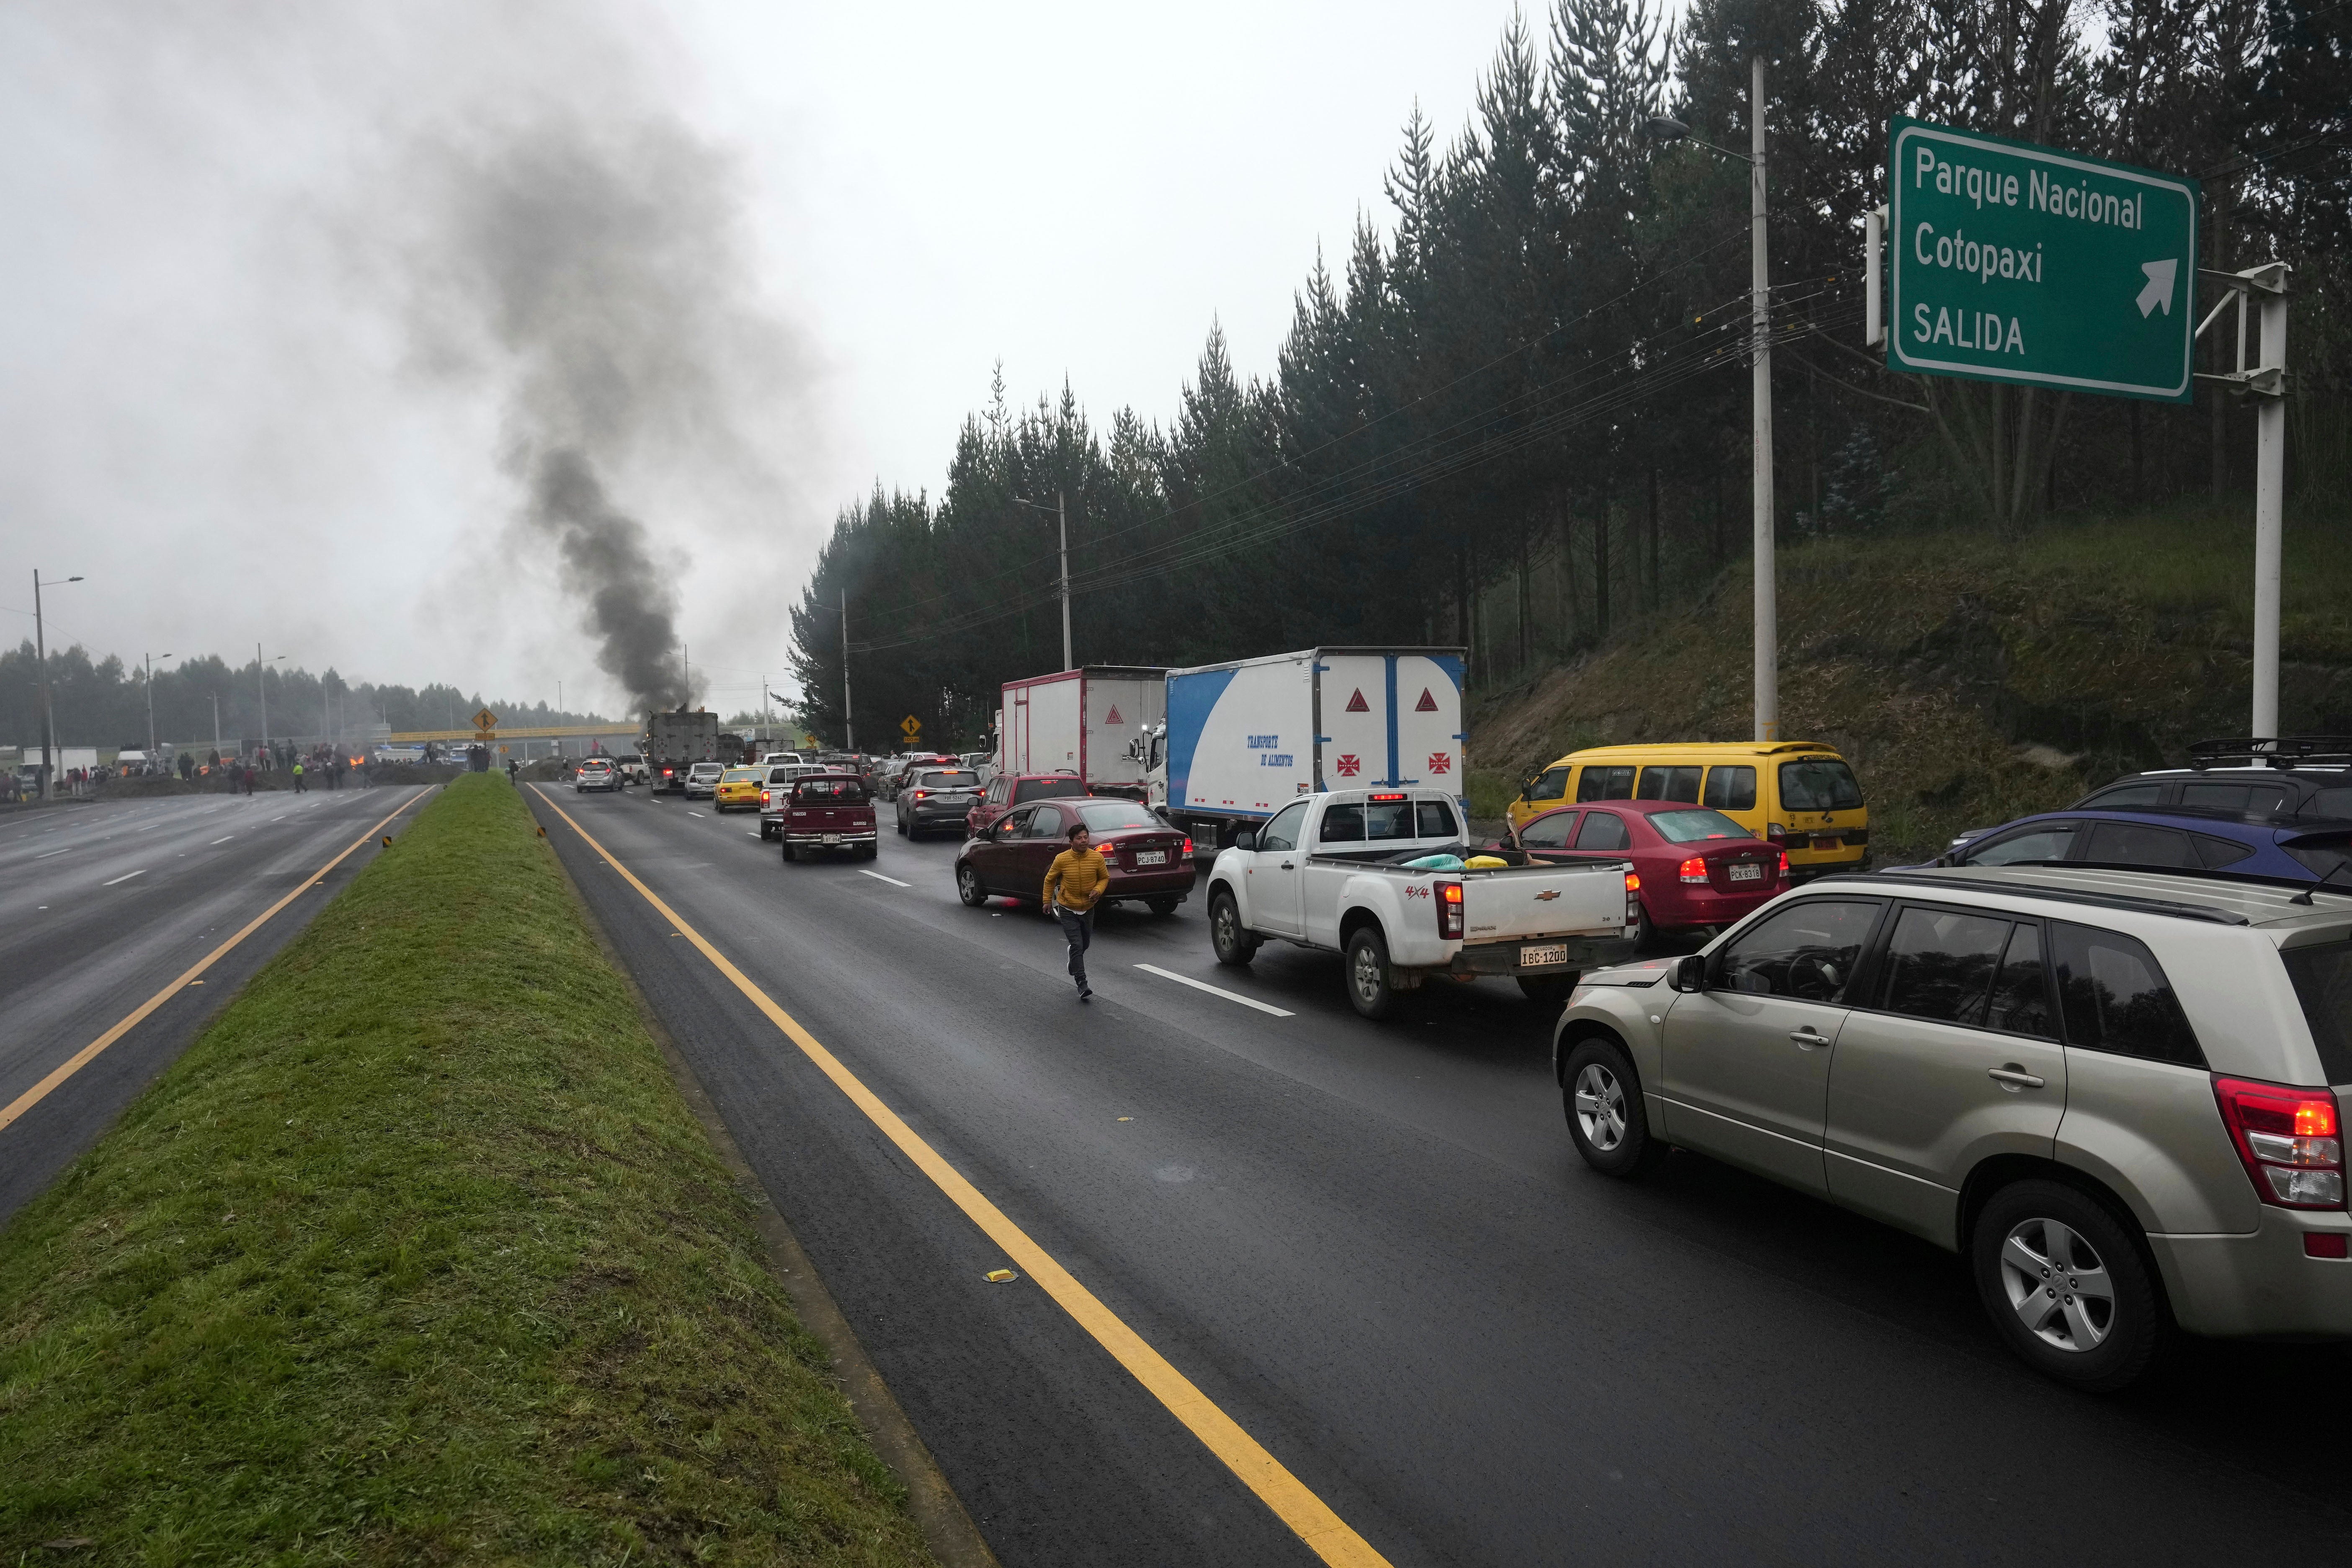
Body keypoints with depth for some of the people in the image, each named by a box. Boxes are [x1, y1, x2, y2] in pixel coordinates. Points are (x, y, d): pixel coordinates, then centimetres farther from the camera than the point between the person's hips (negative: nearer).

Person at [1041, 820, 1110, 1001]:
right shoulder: (1062, 859, -17)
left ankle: (1074, 961, 54)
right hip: (1068, 910, -3)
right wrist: (1048, 900, 4)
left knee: (1085, 944, 20)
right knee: (1077, 946, -12)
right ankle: (1082, 985, -9)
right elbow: (1050, 879, 0)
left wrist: (1098, 890, -16)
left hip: (1088, 908, 3)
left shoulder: (1097, 858, -13)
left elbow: (1105, 878, 2)